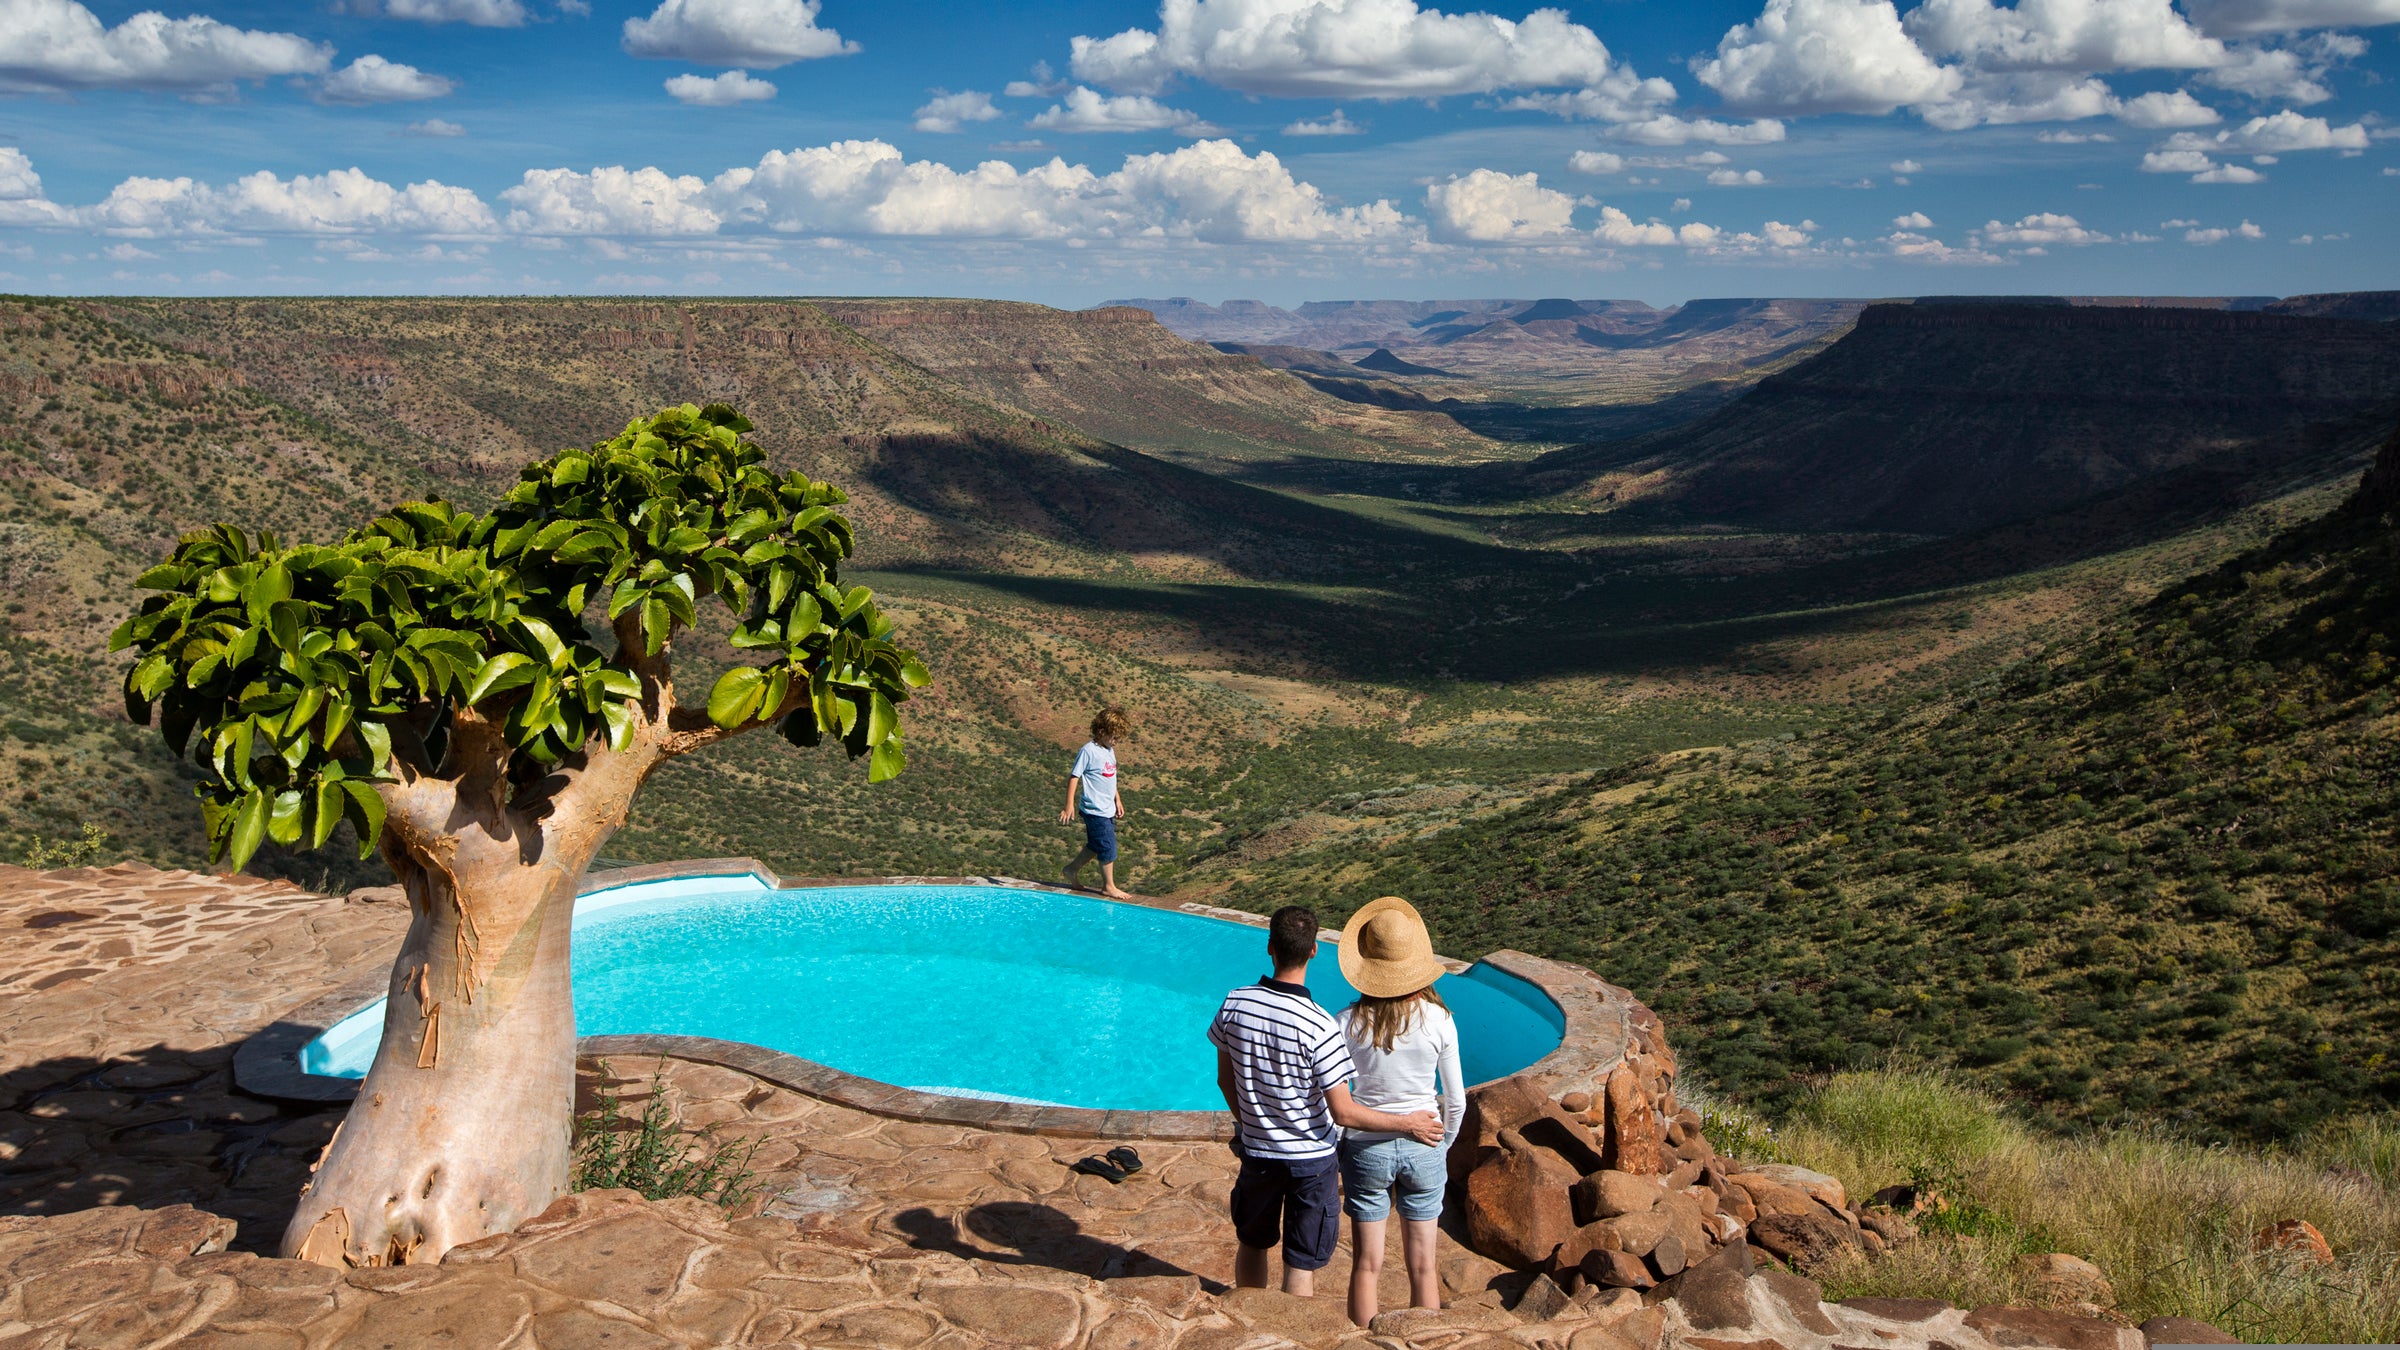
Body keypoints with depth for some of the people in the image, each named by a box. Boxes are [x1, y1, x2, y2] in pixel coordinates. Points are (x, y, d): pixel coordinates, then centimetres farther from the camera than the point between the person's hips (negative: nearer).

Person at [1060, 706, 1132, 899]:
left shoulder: (1109, 750, 10)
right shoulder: (1088, 751, -16)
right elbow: (1074, 777, -14)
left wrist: (1118, 800, 22)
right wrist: (1069, 806, -16)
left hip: (1108, 809, 9)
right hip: (1095, 810, -9)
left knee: (1096, 846, 19)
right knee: (1108, 847, -2)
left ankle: (1073, 869, 36)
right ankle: (1109, 886, 11)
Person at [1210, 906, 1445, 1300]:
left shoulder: (1235, 1004, -13)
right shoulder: (1319, 1027, -26)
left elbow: (1225, 1079, 2)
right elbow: (1343, 1112, -21)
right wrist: (1407, 1124, -9)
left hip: (1256, 1150, 4)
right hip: (1310, 1158, -4)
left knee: (1252, 1243, 26)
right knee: (1301, 1266, 10)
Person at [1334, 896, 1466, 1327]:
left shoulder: (1350, 1023, -13)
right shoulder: (1439, 1019, -10)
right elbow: (1456, 1101, -2)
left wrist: (1338, 1152, 7)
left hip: (1366, 1149, -1)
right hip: (1423, 1149, 1)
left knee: (1366, 1266, 10)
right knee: (1423, 1266, 14)